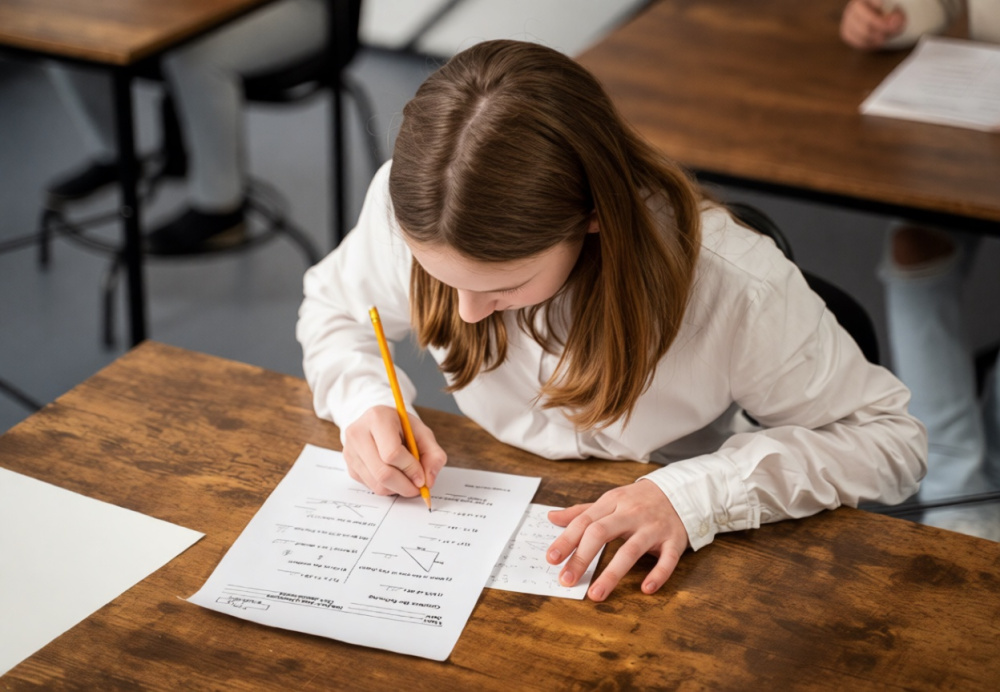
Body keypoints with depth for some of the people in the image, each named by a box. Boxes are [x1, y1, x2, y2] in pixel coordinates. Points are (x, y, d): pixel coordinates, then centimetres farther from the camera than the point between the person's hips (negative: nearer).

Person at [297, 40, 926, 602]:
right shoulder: (412, 207, -20)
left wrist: (694, 493, -31)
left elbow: (892, 438, -17)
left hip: (652, 574, -2)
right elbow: (332, 308, 4)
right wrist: (367, 403, -19)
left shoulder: (732, 287, -30)